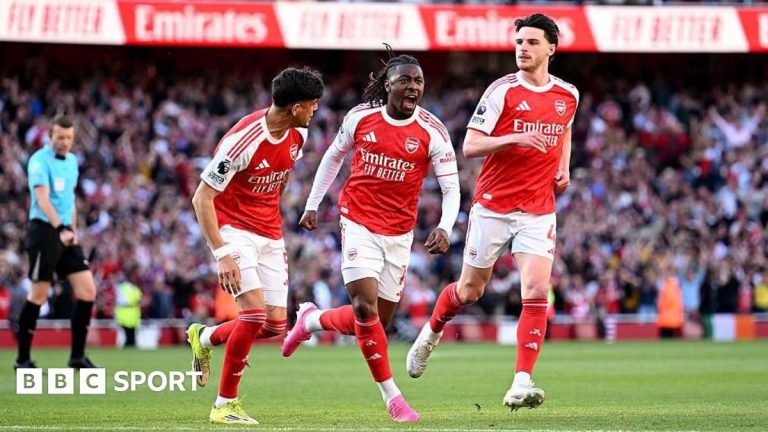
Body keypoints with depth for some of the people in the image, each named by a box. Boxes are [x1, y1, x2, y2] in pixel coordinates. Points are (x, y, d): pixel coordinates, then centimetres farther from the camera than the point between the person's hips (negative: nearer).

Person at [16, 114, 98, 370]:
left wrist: (73, 230, 14)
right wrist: (60, 229, -35)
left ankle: (77, 356, 6)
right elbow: (42, 199, -23)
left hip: (66, 234, 7)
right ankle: (23, 359, 6)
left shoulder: (72, 161, 14)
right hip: (44, 231, -7)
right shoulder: (40, 161, -11)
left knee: (87, 291, -1)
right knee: (38, 295, -4)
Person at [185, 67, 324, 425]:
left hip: (270, 236, 7)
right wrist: (221, 254, -26)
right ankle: (225, 405, -7)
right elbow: (201, 198, -20)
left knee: (275, 325, 1)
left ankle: (205, 338, 28)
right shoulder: (243, 140, -24)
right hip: (234, 231, -7)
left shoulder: (298, 135, -2)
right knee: (255, 313, -20)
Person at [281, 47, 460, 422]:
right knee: (365, 308, -17)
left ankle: (311, 320, 36)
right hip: (359, 223, -2)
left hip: (399, 233, 2)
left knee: (377, 323, 7)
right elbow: (334, 156, 14)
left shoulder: (432, 132, -8)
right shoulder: (360, 117, -4)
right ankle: (392, 396, -7)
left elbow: (451, 187, -7)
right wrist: (312, 205, 14)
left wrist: (444, 228, -25)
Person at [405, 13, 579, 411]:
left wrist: (563, 168, 10)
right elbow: (470, 146, -12)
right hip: (493, 205, -2)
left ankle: (521, 384, -13)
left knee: (536, 292, -13)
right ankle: (430, 333, 41)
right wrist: (515, 138, -27)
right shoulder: (502, 91, -9)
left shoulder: (568, 95, 5)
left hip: (539, 210, 2)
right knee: (469, 290, 9)